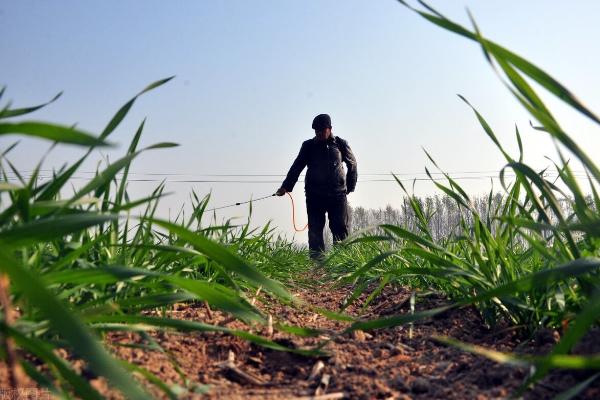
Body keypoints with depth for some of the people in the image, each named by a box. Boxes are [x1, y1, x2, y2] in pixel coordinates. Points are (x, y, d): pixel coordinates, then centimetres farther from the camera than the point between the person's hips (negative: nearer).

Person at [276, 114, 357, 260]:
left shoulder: (340, 144, 8)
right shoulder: (309, 145, 8)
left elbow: (352, 165, 17)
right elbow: (296, 167, 5)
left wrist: (350, 187, 11)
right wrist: (286, 187, -5)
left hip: (338, 194, 0)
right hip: (314, 195, 0)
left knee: (341, 228, -2)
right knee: (315, 230, -2)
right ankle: (317, 261, 0)